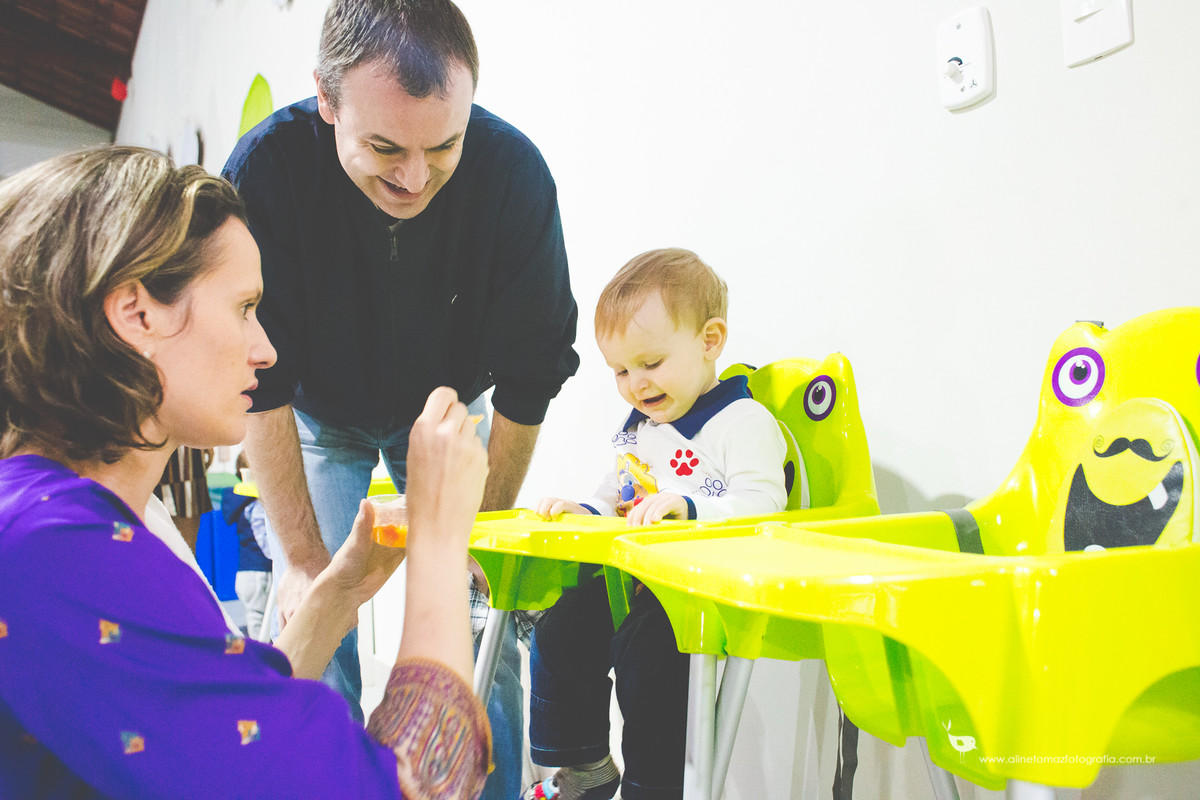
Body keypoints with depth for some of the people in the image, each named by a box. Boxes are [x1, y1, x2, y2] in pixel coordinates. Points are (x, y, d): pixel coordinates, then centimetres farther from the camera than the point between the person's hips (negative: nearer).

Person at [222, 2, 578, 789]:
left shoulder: (515, 172, -29)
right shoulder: (268, 168, -31)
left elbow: (529, 376, -19)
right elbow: (260, 380, -23)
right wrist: (303, 557, -21)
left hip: (450, 409, 1)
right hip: (319, 415, 0)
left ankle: (495, 787, 17)